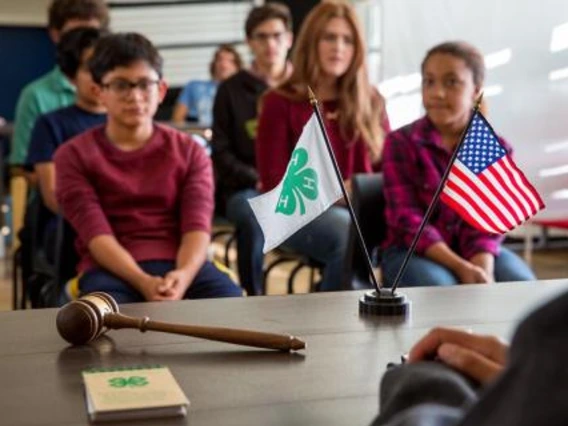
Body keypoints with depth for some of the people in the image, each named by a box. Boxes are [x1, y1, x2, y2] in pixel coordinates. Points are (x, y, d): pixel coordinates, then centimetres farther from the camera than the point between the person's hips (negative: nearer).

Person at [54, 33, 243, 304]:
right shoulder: (75, 155, 8)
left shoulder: (189, 151, 14)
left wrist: (184, 275, -23)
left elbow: (198, 225, -1)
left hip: (180, 264, 3)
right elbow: (96, 233, -6)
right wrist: (142, 281, -25)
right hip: (112, 268, -2)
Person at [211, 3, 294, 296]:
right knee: (253, 214, -38)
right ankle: (253, 299, -24)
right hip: (243, 187, -1)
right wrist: (260, 181, -12)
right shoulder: (232, 90, 7)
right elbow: (222, 154, 3)